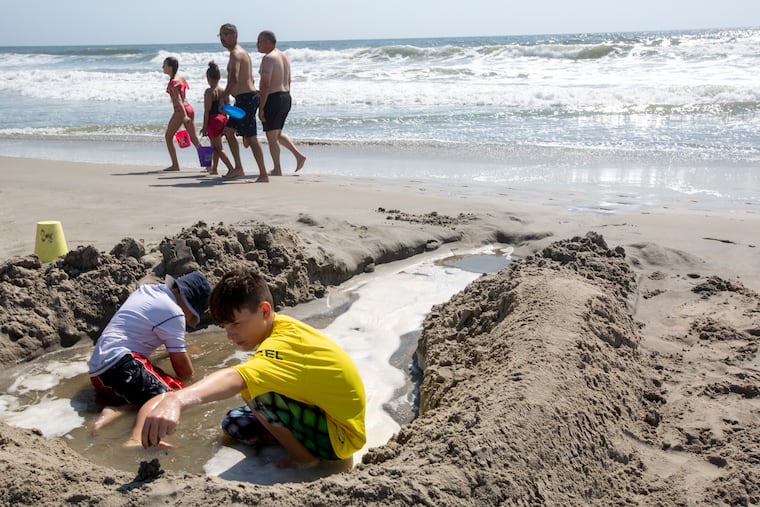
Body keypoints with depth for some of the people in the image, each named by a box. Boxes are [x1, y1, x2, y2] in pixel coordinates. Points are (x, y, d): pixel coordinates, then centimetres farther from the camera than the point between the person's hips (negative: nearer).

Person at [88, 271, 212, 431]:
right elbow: (185, 371, 0)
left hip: (97, 372, 10)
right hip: (119, 366, -10)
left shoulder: (147, 289, 16)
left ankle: (115, 409, -14)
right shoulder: (173, 312, -7)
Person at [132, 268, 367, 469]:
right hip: (325, 412, 10)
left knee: (257, 392, -28)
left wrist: (177, 400, -65)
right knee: (234, 422, 11)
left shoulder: (284, 343, -31)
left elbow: (234, 378, -50)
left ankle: (305, 457, -8)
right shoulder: (279, 328, 1)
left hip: (342, 435, -10)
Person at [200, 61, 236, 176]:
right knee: (215, 145, 22)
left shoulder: (209, 91, -13)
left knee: (218, 148, -2)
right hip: (223, 119, 7)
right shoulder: (224, 91, 5)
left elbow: (207, 110, -14)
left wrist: (204, 126, -10)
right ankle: (214, 168, 33)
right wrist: (227, 124, 17)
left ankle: (231, 168, -15)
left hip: (213, 120, -7)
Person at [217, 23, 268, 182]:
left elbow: (234, 79, -28)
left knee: (251, 138, -9)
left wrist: (224, 96, -24)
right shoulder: (242, 52, 20)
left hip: (245, 98, -11)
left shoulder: (236, 54, -13)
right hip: (247, 97, 11)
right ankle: (238, 168, 18)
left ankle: (263, 175, -6)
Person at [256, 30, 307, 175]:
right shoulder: (284, 57, 14)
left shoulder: (268, 58, -15)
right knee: (278, 133, 22)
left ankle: (277, 170, 7)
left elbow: (265, 85, -22)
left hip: (273, 99, -9)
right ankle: (299, 155, 12)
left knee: (271, 136, 1)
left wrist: (261, 108, -20)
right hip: (286, 98, 9)